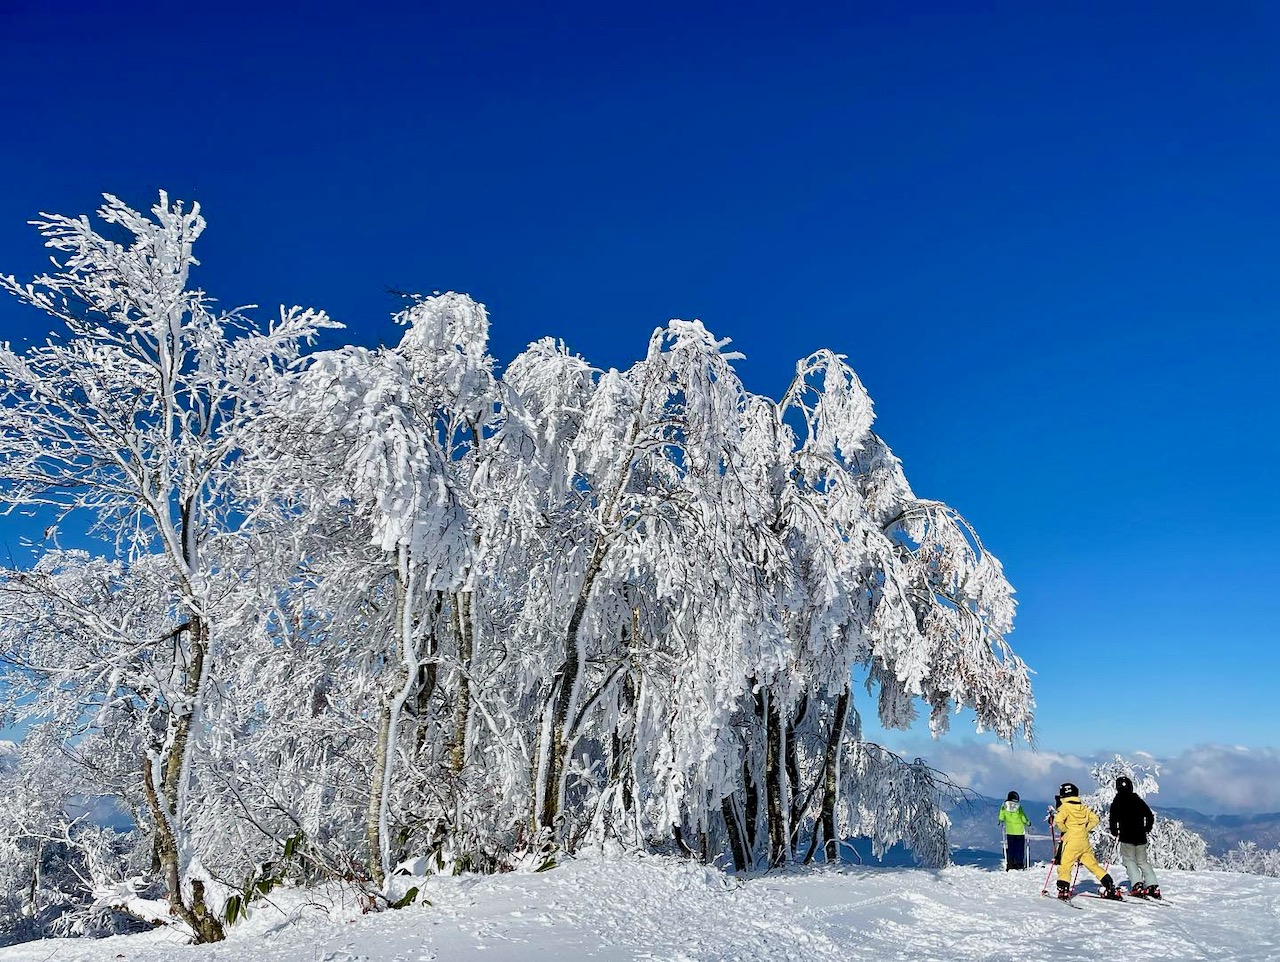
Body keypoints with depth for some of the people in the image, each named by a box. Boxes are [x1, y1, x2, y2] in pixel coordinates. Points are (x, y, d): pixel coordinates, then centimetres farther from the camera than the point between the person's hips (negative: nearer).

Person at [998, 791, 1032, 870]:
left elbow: (1001, 817, 2)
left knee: (1010, 848, 11)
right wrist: (1028, 822, 11)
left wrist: (1001, 822, 23)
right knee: (1020, 848, 8)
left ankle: (1010, 863, 9)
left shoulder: (1004, 806, -7)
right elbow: (1024, 818, -10)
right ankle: (1019, 864, 6)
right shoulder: (1018, 807, -14)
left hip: (1009, 831, 2)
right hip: (1019, 830, -2)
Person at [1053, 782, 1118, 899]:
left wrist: (1063, 829, -4)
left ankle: (1063, 891, -13)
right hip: (1085, 842, 6)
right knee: (1093, 865, 15)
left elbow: (1058, 820, -22)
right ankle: (1110, 888, 16)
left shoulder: (1065, 807, -8)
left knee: (1064, 866, -2)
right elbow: (1095, 819, 14)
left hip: (1071, 842, -6)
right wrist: (1086, 829, 16)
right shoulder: (1084, 807, 10)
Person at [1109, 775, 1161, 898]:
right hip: (1141, 837, 4)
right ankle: (1153, 886, 5)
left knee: (1129, 860, 3)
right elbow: (1150, 816, 11)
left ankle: (1137, 885, -14)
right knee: (1143, 861, 14)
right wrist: (1146, 829, 24)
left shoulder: (1117, 801, -4)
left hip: (1126, 837, -4)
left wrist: (1114, 832, 6)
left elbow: (1113, 818, -8)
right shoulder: (1138, 800, 7)